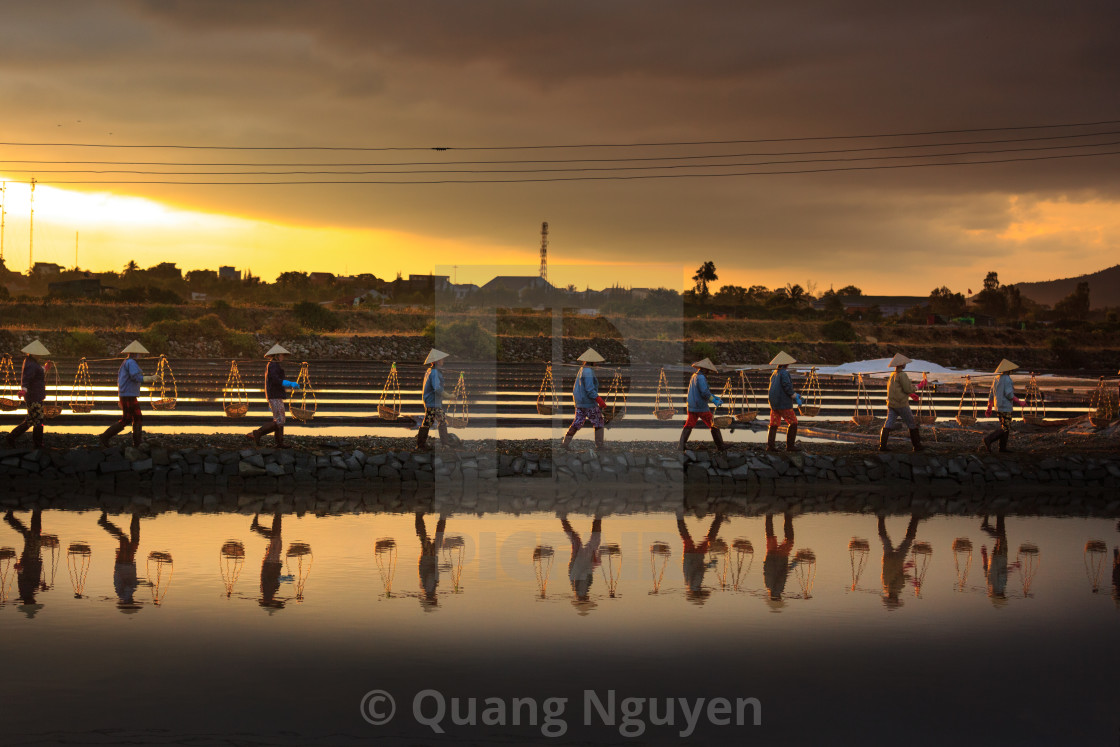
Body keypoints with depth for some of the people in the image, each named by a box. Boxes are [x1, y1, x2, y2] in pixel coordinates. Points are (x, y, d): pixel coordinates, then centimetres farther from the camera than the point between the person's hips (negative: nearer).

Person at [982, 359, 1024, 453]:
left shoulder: (996, 379, 11)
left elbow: (991, 395, 14)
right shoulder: (1007, 379, -14)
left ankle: (1002, 447, 14)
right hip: (1006, 407, -9)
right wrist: (1019, 402, -8)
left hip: (998, 407, 9)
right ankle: (988, 439, -20)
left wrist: (989, 409, 18)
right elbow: (1009, 394, -20)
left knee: (1005, 427, 15)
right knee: (1005, 429, -8)